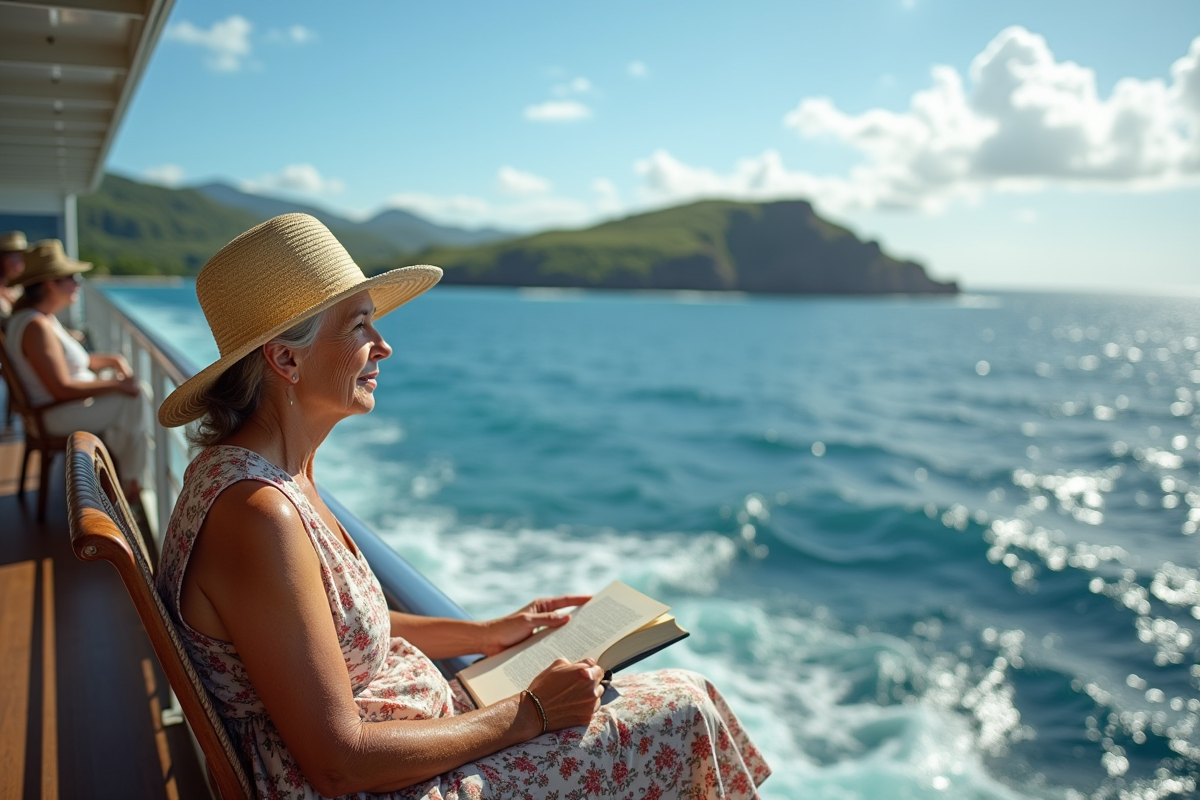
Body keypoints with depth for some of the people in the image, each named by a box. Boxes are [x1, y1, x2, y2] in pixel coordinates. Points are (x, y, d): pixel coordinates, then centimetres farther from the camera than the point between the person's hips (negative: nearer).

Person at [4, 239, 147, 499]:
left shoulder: (45, 317, 9)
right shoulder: (37, 327, -24)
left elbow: (73, 361, 18)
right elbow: (62, 389, -28)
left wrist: (112, 360, 2)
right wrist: (117, 384, -22)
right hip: (54, 414, -11)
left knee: (140, 390, 7)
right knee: (131, 400, -20)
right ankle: (130, 484, -6)